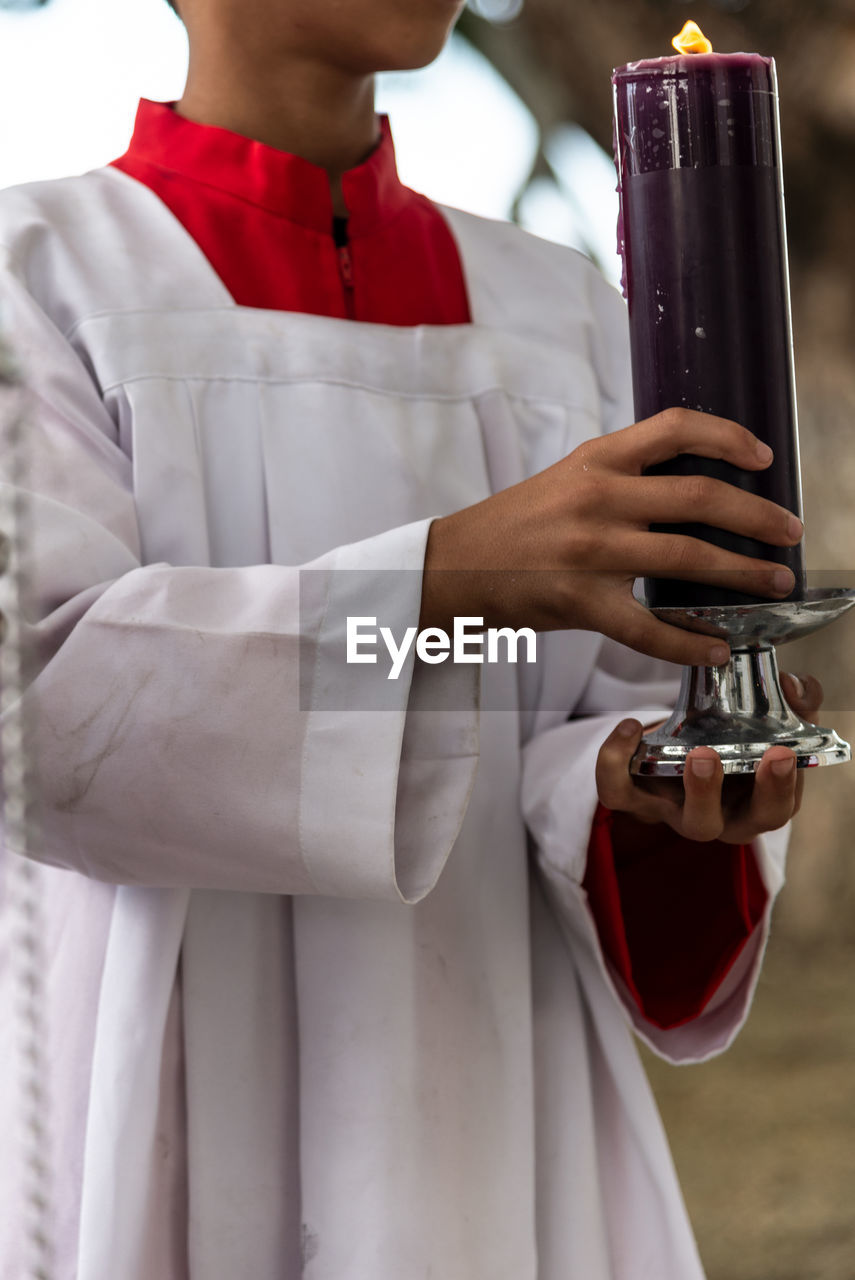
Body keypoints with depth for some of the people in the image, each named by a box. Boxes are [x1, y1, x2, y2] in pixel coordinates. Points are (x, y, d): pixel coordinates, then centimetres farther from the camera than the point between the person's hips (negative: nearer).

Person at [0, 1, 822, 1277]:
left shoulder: (554, 317, 11)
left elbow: (602, 724, 4)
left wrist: (645, 783, -19)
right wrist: (449, 571, -28)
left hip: (495, 1146, 4)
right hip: (164, 1160, -3)